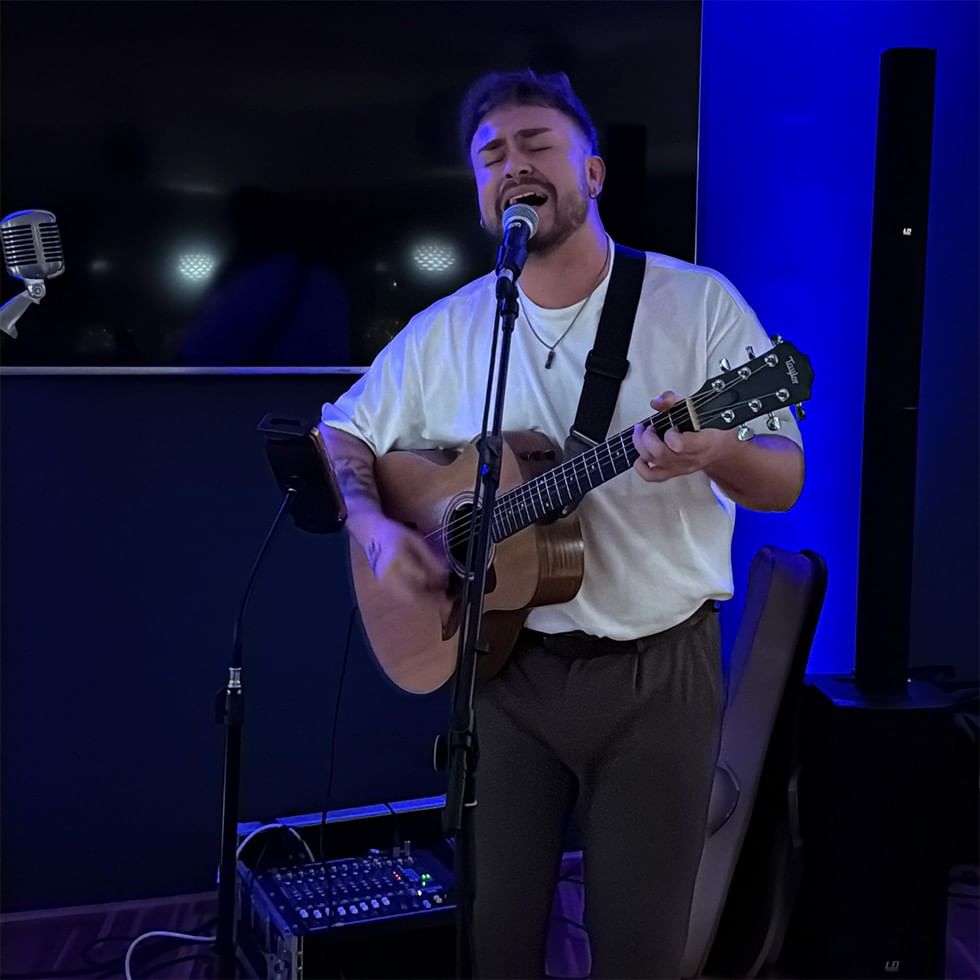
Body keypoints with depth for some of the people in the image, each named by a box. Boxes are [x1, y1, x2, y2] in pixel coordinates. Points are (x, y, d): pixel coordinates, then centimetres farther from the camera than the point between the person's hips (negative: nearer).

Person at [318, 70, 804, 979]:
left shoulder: (699, 303, -5)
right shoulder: (446, 328, 3)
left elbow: (785, 481, -7)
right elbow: (341, 434, 11)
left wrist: (717, 453, -29)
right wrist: (375, 529, -8)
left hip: (658, 665, -2)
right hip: (503, 659, 2)